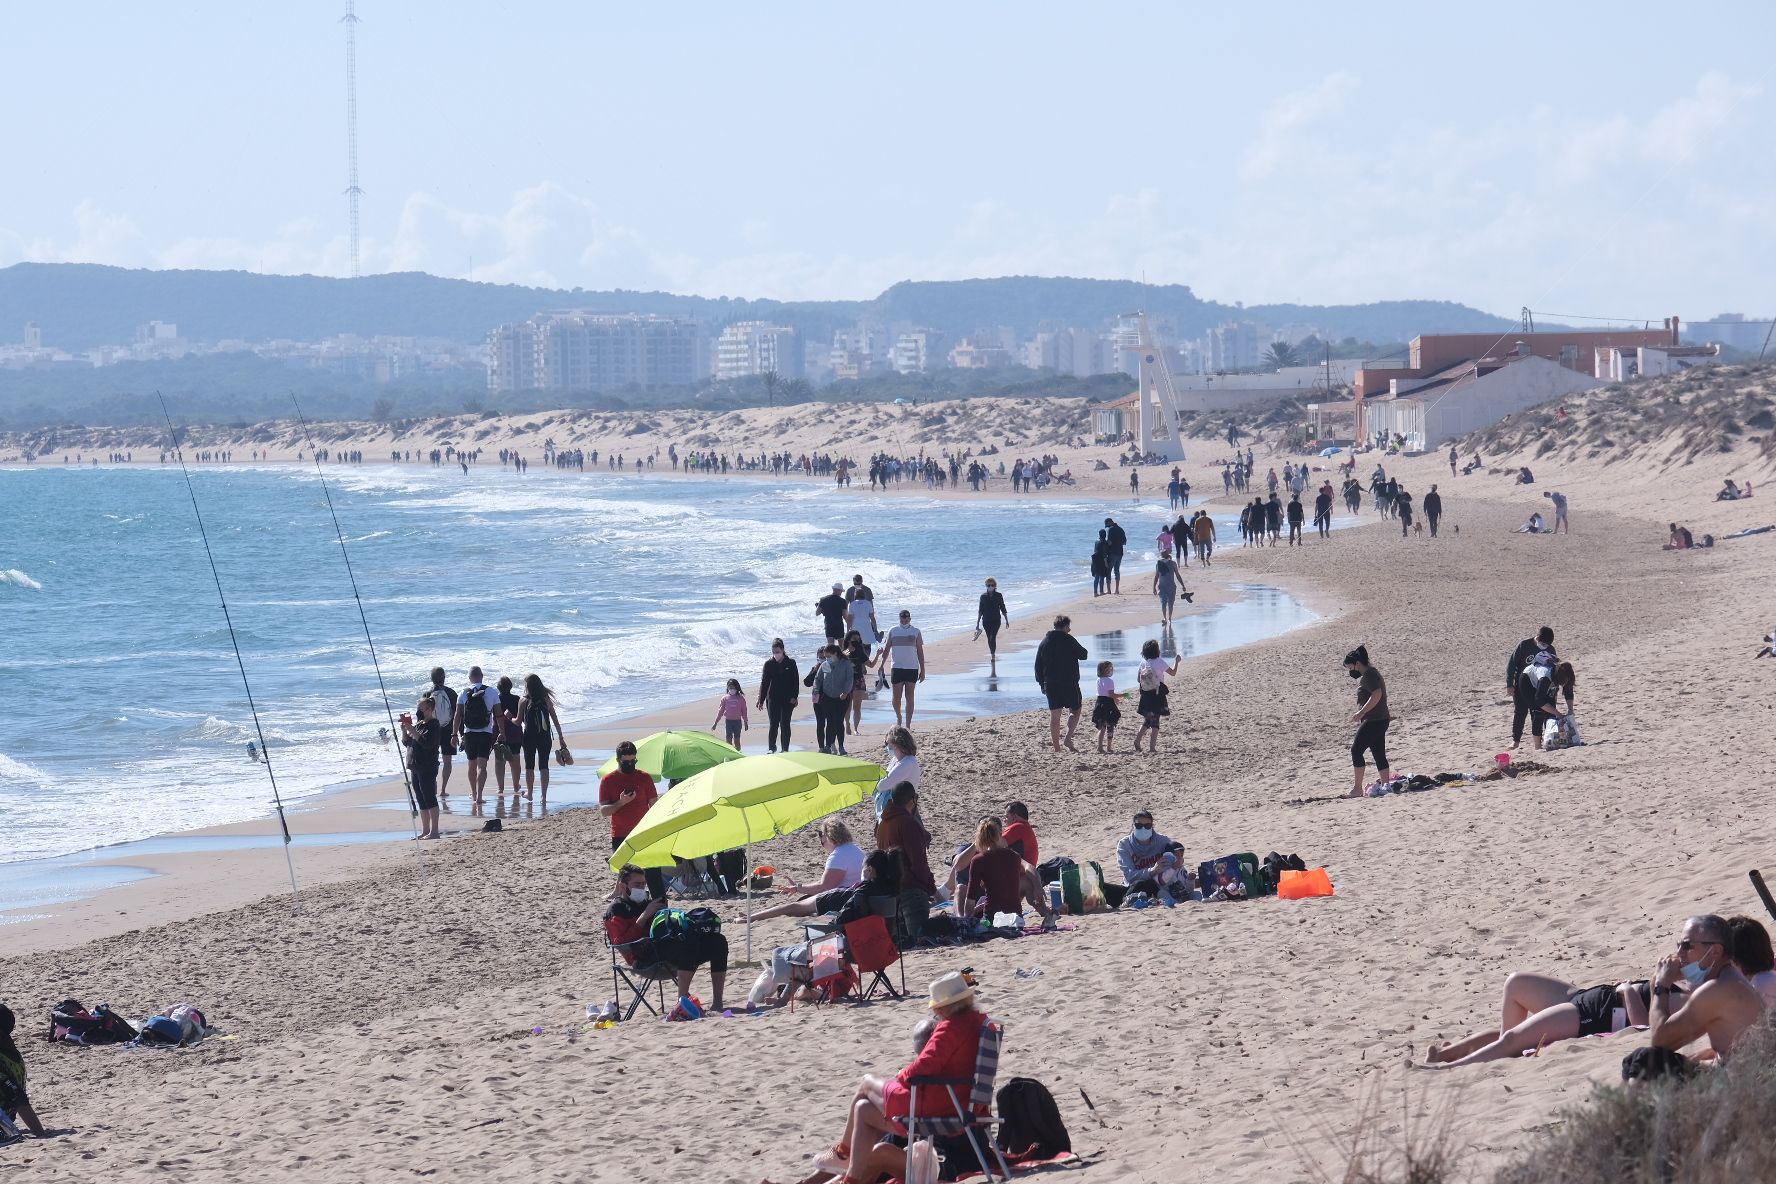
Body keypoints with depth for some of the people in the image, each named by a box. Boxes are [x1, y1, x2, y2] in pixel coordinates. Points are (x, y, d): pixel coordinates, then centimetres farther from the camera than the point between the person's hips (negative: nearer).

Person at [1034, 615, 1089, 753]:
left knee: (1054, 715, 7)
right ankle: (1068, 738, -13)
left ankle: (1056, 746, 7)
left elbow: (1038, 665, 9)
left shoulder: (1045, 642, 7)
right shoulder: (1069, 640, -8)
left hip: (1050, 684, 4)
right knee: (1074, 711, 7)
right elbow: (1083, 655, 0)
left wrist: (1041, 682, 15)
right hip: (1069, 683, -4)